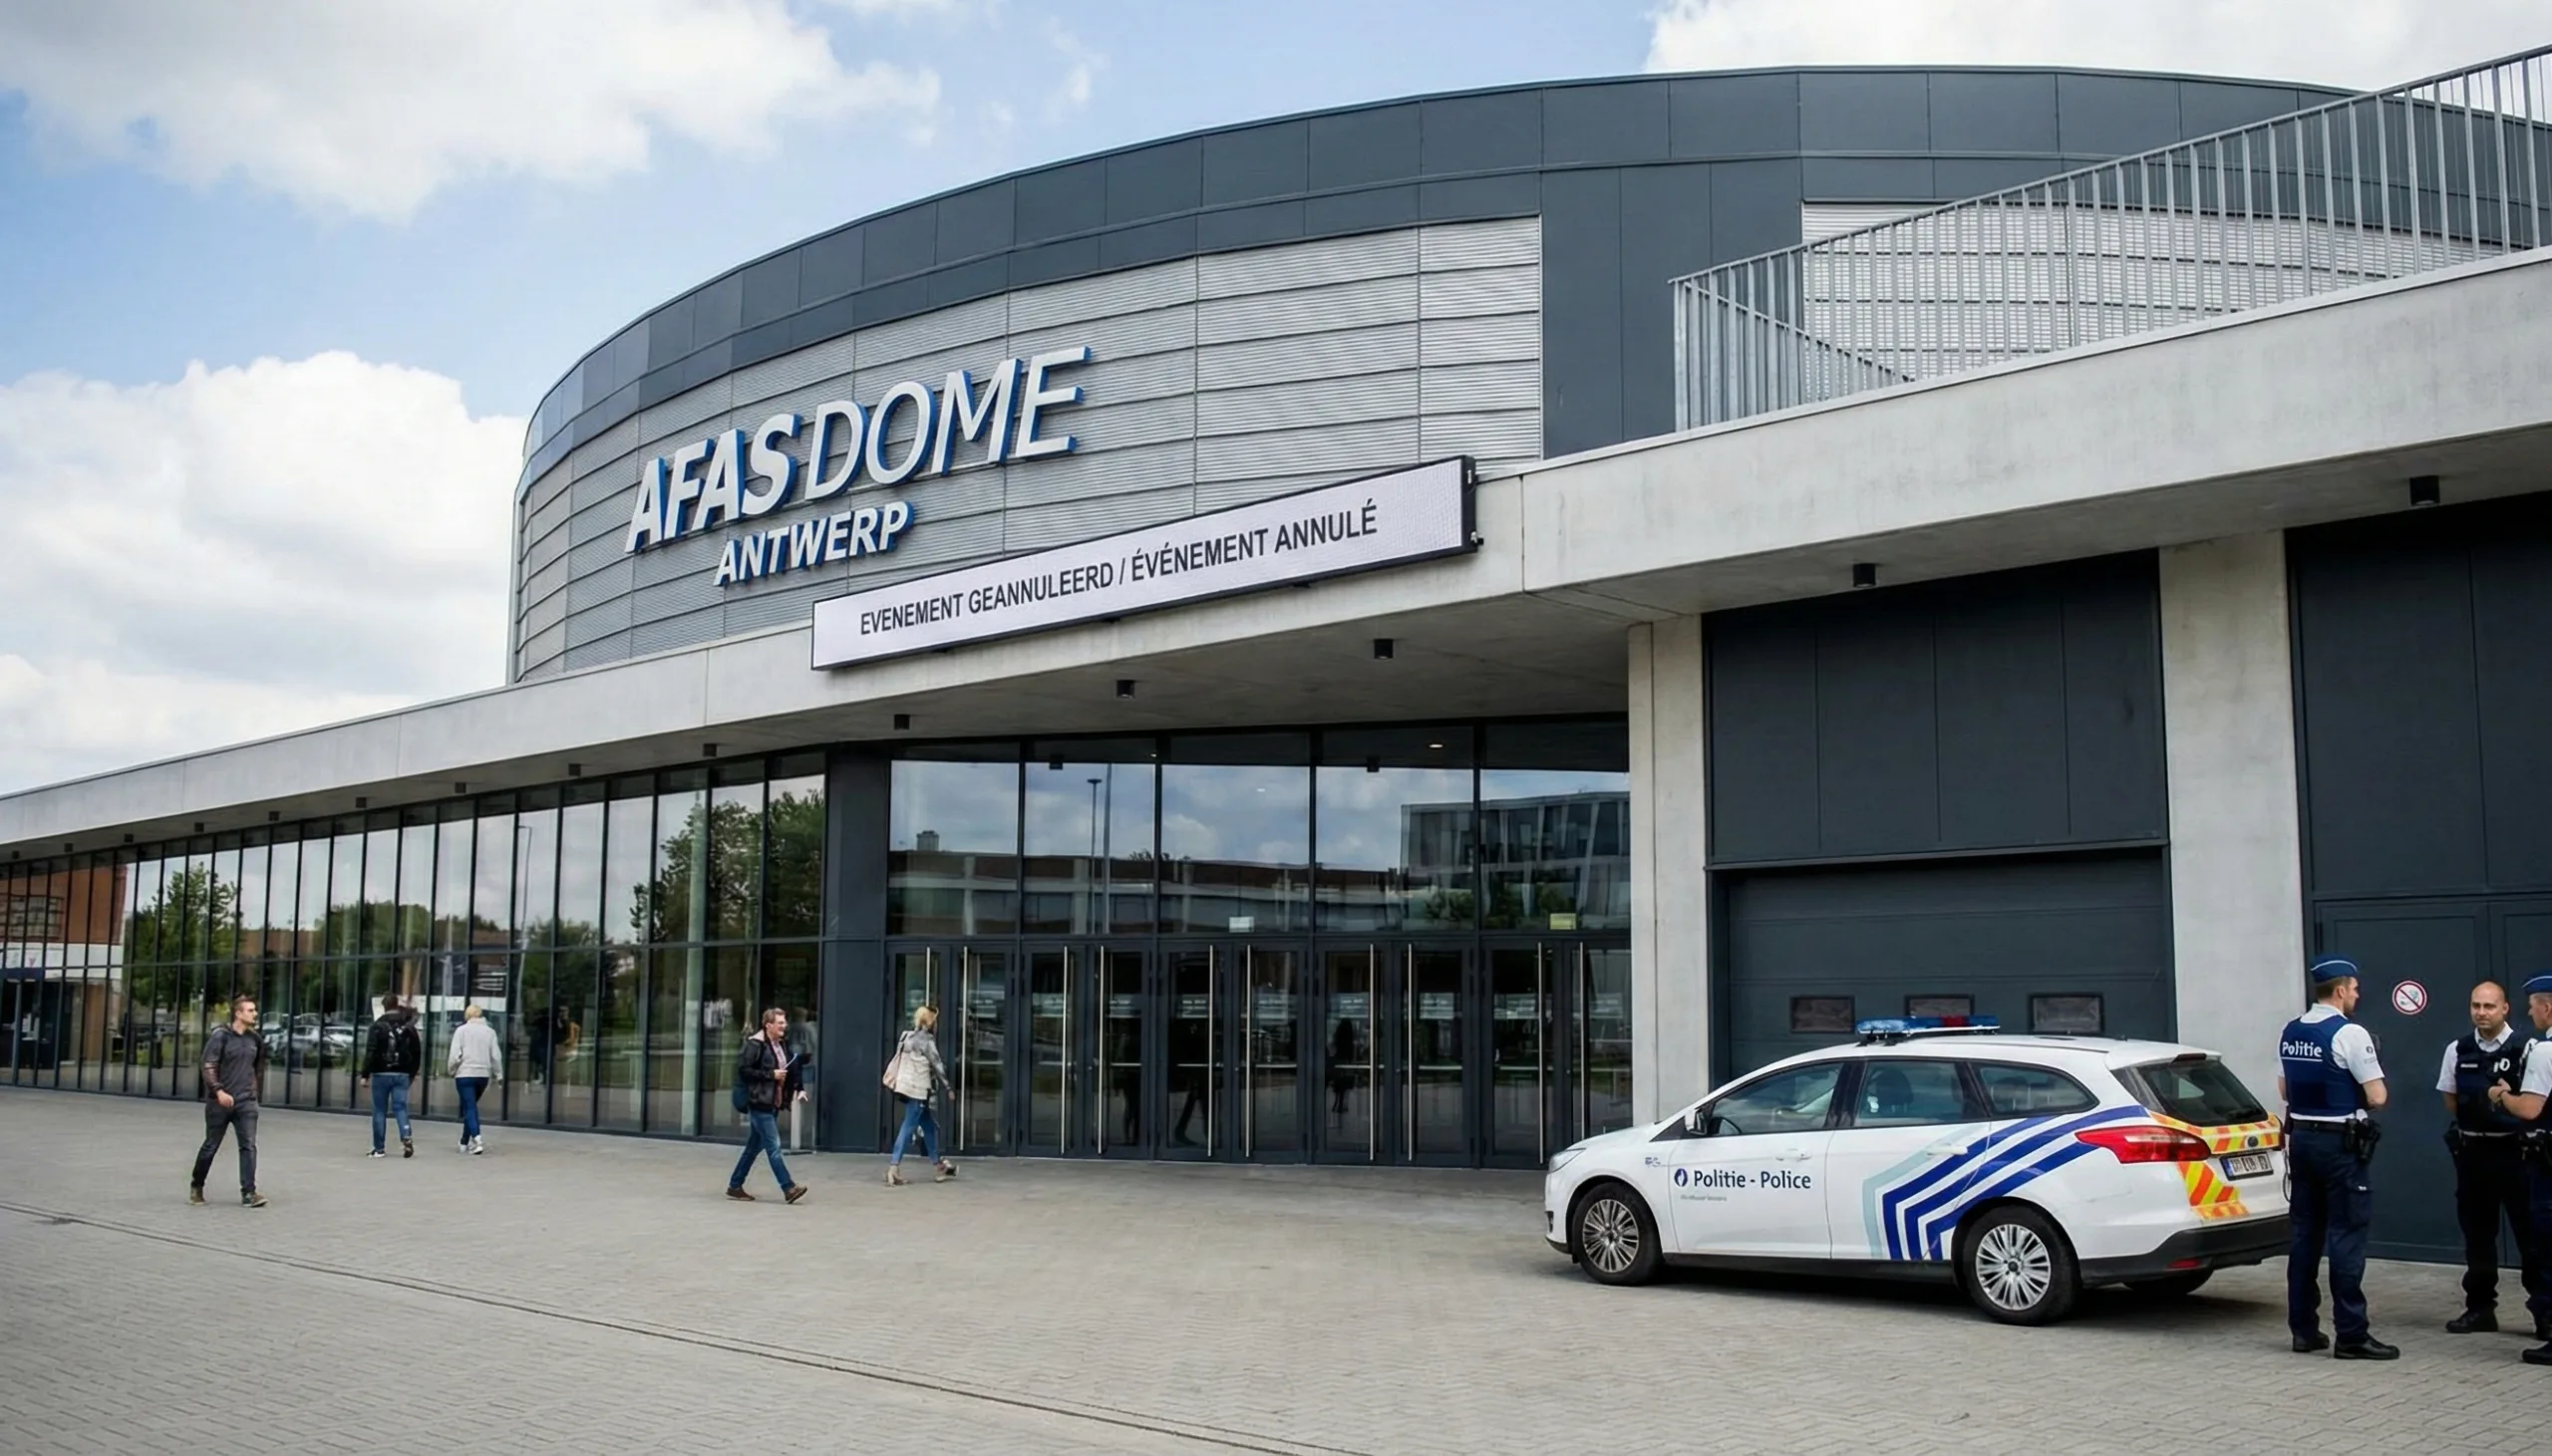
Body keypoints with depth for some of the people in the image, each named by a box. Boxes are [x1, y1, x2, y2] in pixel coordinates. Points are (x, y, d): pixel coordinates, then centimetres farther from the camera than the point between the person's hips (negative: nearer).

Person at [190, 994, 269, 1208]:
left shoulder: (255, 1039, 7)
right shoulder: (221, 1035, -8)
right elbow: (208, 1067, -13)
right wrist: (219, 1091, -22)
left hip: (246, 1102, 4)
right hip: (220, 1102, -4)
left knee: (249, 1146, -8)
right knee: (211, 1146, 9)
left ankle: (249, 1193, -9)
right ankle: (196, 1186, 30)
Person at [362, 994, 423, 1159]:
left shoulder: (379, 1025, -6)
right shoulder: (408, 1027, 6)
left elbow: (371, 1051, -11)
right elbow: (417, 1052, 7)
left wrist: (365, 1074, -7)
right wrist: (412, 1072, 15)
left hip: (381, 1074, -3)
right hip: (402, 1075, 3)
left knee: (379, 1110, 5)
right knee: (400, 1107, 3)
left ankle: (379, 1148, 8)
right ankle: (406, 1137, -21)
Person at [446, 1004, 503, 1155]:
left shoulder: (461, 1030, -3)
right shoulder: (490, 1031, 6)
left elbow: (455, 1055, -7)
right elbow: (496, 1056, 4)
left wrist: (452, 1071, 7)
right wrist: (498, 1074, 11)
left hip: (465, 1074, -4)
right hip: (483, 1074, 4)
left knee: (469, 1107, -5)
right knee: (470, 1106, 18)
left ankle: (477, 1138, -24)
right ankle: (465, 1142, 22)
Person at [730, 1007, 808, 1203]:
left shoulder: (782, 1044, 13)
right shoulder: (755, 1044, -12)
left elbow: (791, 1070, 22)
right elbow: (743, 1070, -18)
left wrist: (798, 1088, 7)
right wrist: (770, 1075, -18)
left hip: (773, 1104, 9)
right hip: (759, 1104, -9)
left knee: (754, 1146, 14)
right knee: (773, 1146, -8)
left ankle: (735, 1186, 23)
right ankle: (788, 1188, -8)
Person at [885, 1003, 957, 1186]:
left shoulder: (909, 1037, 15)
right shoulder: (925, 1039, -10)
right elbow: (936, 1064, -11)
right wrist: (947, 1086, -5)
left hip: (908, 1087, 9)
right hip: (917, 1089, -9)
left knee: (929, 1126, 14)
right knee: (909, 1127, -9)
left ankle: (937, 1167, 20)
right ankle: (894, 1167, -15)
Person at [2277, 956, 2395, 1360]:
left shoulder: (2289, 1034, 8)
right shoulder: (2350, 1034, -14)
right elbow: (2376, 1097, -14)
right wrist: (2352, 1090, 5)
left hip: (2300, 1137, 7)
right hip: (2340, 1144, -7)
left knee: (2305, 1233, 11)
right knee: (2346, 1236, -3)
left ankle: (2303, 1328, 16)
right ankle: (2351, 1334, 0)